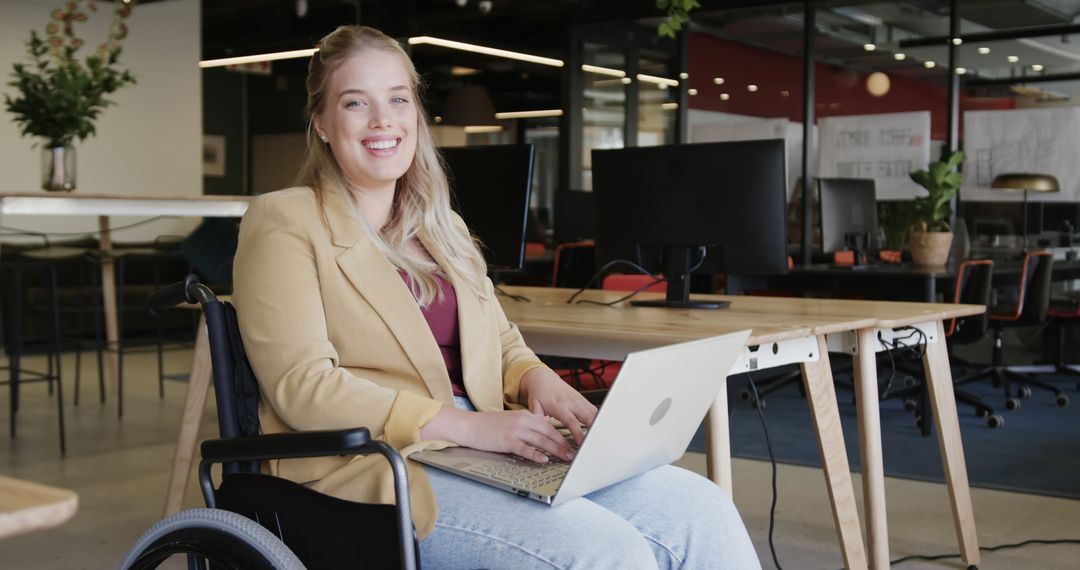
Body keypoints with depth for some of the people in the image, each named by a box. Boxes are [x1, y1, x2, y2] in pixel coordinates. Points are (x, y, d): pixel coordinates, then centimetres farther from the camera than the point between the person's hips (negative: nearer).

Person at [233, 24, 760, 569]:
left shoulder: (441, 227, 21)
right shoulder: (283, 222, 0)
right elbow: (301, 386, -11)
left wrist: (536, 379, -2)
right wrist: (465, 425, -20)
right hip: (375, 469, -6)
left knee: (703, 510, -14)